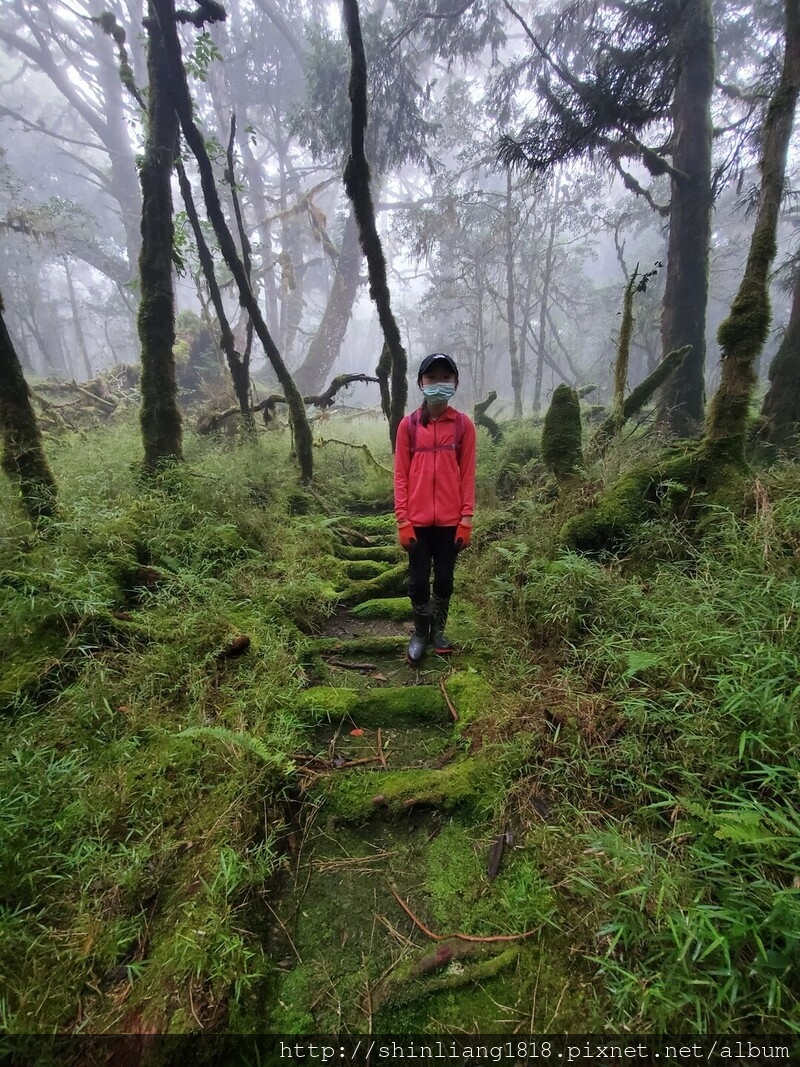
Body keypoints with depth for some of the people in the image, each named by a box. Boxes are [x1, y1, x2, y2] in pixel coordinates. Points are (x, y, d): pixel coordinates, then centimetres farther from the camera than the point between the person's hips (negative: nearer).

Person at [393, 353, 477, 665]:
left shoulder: (463, 424, 1)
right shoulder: (408, 424, 0)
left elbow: (467, 475, 1)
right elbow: (401, 475, 0)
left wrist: (466, 519, -4)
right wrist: (402, 520, -6)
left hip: (450, 520, 0)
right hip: (418, 520, 0)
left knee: (444, 579, 12)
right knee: (418, 580, 8)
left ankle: (438, 630, 32)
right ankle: (419, 633, 27)